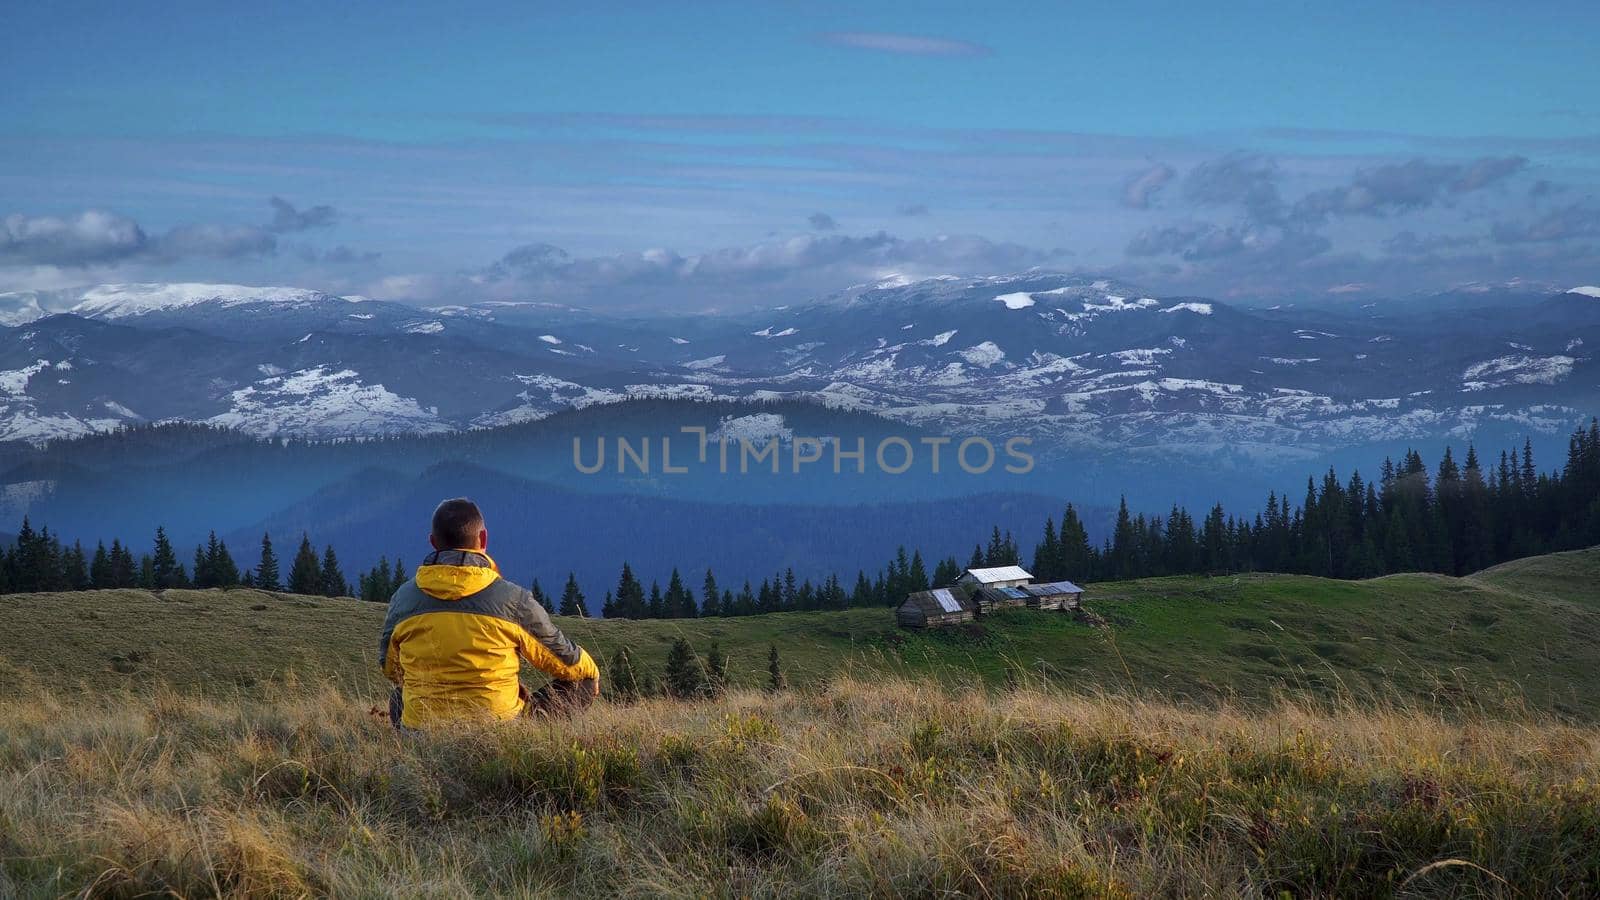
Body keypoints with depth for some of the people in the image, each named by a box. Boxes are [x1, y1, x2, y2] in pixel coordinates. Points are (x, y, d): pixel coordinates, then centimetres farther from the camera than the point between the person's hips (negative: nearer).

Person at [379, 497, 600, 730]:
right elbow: (566, 659, 1)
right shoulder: (513, 599, -12)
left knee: (399, 695, 38)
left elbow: (389, 667, 14)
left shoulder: (403, 598, -3)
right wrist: (591, 673, 26)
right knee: (581, 683, 12)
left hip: (421, 728, 3)